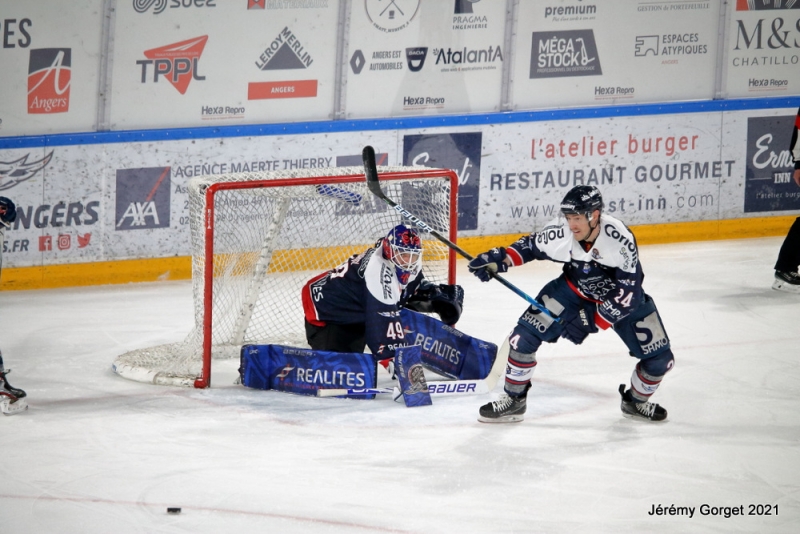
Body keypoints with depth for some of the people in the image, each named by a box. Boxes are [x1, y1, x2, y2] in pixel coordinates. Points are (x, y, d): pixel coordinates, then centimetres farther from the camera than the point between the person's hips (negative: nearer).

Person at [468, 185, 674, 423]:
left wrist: (591, 322, -33)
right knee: (525, 335, -13)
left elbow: (627, 295, -32)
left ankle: (635, 401, 28)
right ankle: (513, 400, 6)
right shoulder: (560, 233, -27)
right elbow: (530, 246, -5)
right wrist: (500, 259, -20)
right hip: (574, 290, 1)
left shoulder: (621, 241, -35)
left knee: (659, 358, -3)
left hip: (622, 296, -1)